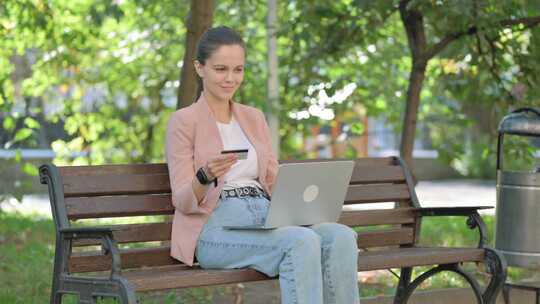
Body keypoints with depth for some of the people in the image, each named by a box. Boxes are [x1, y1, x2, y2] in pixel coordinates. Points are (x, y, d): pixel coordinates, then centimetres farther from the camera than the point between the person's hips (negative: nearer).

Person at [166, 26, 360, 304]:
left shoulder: (254, 118, 19)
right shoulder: (183, 121, 2)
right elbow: (183, 201, -4)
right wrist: (205, 177, -27)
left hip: (266, 219, 6)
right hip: (217, 228, -5)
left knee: (341, 237, -25)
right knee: (301, 242, -34)